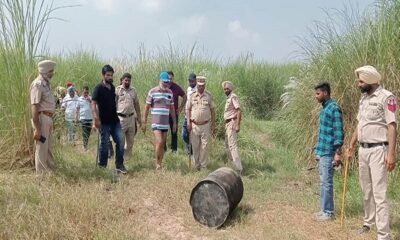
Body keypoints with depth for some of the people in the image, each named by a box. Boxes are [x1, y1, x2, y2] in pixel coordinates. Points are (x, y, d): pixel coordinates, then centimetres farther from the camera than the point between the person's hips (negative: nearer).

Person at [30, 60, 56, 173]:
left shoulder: (46, 83, 13)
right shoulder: (38, 84, -15)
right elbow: (34, 107, -20)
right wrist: (37, 128, -23)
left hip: (48, 118, 9)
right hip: (41, 118, -9)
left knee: (49, 147, 18)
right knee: (41, 148, -2)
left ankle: (50, 170, 29)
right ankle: (42, 173, 6)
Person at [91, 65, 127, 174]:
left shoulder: (112, 87, 11)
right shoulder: (99, 88, -8)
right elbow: (93, 104, -14)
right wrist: (96, 119, -23)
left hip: (115, 120, 6)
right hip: (104, 122, -6)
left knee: (120, 141, 0)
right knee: (104, 143, 2)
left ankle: (119, 165, 9)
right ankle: (102, 166, 15)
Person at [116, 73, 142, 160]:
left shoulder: (133, 90, 11)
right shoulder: (117, 90, -3)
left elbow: (136, 104, 16)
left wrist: (139, 117, 14)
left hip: (131, 117, 5)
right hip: (120, 117, -5)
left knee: (130, 140, 10)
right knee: (120, 140, -4)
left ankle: (127, 157, 20)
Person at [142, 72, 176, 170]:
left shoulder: (170, 92, 9)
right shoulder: (153, 91, -4)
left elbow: (172, 108, 16)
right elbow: (147, 107, -1)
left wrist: (174, 122, 14)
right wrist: (144, 122, -3)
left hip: (165, 123, 5)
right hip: (156, 122, -4)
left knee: (163, 144, 7)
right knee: (159, 142, -14)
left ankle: (160, 164, 16)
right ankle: (157, 163, 0)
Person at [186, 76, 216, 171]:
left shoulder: (209, 96, 3)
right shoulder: (192, 96, 5)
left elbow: (213, 110, 6)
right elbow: (188, 109, 8)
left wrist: (213, 125, 3)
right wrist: (188, 122, -2)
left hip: (206, 125, -1)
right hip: (194, 125, 1)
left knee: (205, 147, 0)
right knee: (195, 146, 5)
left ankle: (203, 166, 7)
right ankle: (197, 166, 16)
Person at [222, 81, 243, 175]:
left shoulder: (233, 97, -12)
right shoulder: (229, 98, 17)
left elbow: (239, 111, -20)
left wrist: (238, 125, -27)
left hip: (232, 123, -10)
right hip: (228, 124, 10)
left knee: (232, 145, -14)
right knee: (227, 145, 20)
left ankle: (239, 168, -16)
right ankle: (231, 162, 34)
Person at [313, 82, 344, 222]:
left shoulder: (334, 109, -14)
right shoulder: (324, 108, 14)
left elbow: (339, 133, -17)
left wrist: (337, 153, -21)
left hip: (329, 152, -9)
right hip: (322, 152, 9)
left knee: (326, 182, -3)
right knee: (323, 182, 13)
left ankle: (329, 212, 6)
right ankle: (325, 210, 22)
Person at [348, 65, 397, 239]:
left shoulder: (386, 97, -12)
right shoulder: (364, 98, 13)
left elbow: (392, 127, -17)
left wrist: (391, 154, -22)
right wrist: (352, 144, 21)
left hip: (378, 150, -8)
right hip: (363, 150, 8)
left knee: (379, 193, -8)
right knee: (366, 191, 17)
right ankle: (368, 222, 33)